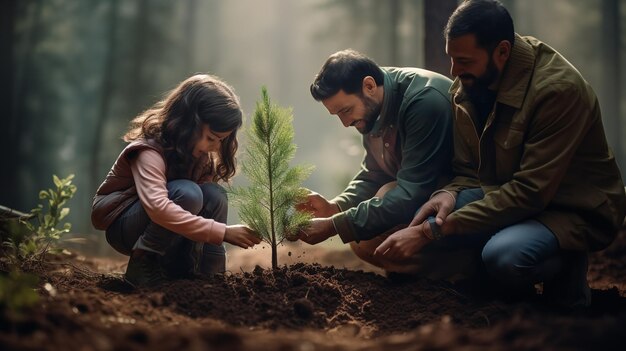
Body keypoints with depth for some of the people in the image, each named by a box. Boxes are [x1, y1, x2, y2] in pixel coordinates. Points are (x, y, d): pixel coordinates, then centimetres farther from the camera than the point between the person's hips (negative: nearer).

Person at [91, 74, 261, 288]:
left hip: (161, 228, 7)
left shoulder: (200, 151, -6)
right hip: (122, 225, -7)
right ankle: (142, 268, -22)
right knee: (187, 194, -34)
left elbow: (209, 204, -7)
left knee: (214, 195, -21)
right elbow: (158, 208, -46)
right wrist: (223, 232, -49)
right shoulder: (149, 151, -29)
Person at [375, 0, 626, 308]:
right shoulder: (468, 85, -4)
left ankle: (566, 269, -3)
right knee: (421, 222, -19)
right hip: (509, 197, 6)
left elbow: (529, 192, -30)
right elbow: (468, 170, 6)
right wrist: (451, 194, -20)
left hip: (577, 210, -6)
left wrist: (432, 231, -33)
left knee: (503, 257, -36)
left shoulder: (558, 89, -27)